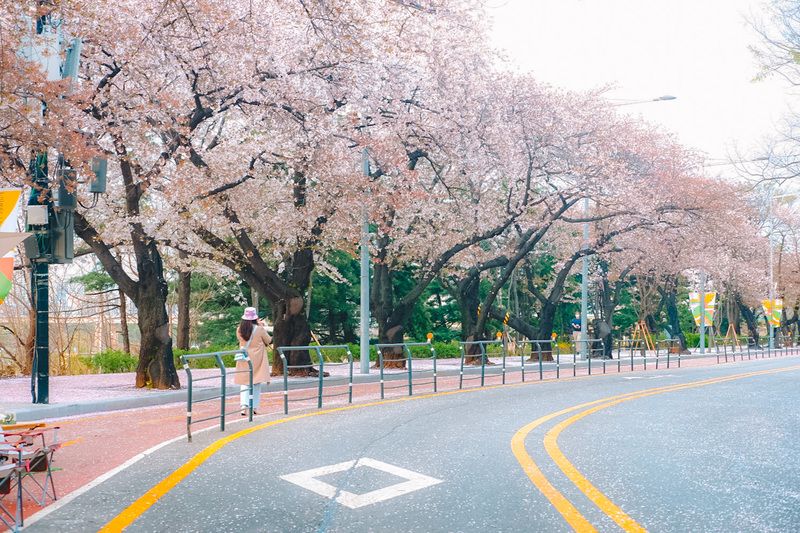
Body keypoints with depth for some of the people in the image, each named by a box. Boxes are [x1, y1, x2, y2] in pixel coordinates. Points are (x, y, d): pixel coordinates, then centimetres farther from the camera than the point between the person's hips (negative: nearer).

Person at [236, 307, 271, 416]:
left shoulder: (239, 330, -4)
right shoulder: (260, 329, -13)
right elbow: (269, 341, -2)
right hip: (257, 360, -2)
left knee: (245, 383, 9)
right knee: (256, 384, 9)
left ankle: (244, 406, -7)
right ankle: (254, 407, 10)